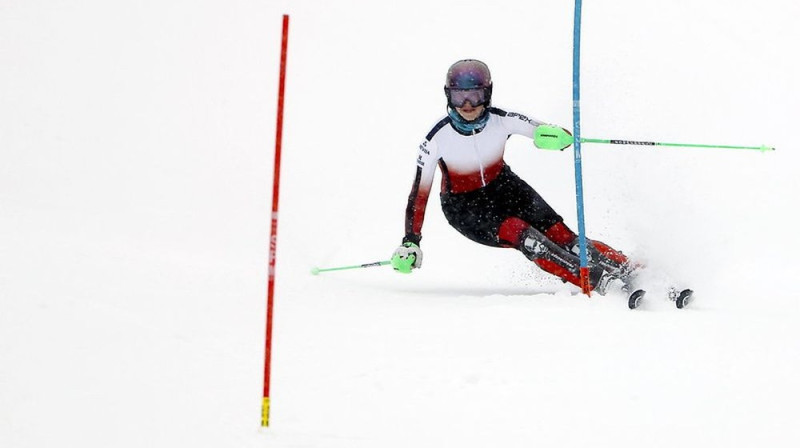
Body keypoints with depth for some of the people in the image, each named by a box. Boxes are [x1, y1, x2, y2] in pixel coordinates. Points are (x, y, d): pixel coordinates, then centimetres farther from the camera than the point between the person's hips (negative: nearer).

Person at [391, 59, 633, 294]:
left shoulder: (501, 121, -20)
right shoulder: (437, 139, -23)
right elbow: (420, 191, -17)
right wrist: (410, 242, -22)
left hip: (503, 187, 3)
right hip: (464, 207, -3)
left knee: (560, 235, -15)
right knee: (524, 236, -28)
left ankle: (624, 268, -9)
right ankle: (594, 279, -32)